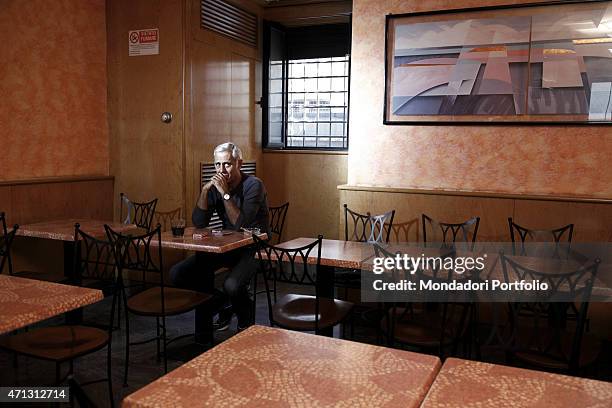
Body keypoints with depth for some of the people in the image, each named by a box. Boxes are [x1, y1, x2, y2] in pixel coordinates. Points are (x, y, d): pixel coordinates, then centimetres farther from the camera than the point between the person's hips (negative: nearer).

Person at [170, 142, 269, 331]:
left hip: (253, 247, -6)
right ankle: (223, 306, 12)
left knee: (231, 285, -34)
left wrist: (225, 193, -28)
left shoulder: (253, 185, -15)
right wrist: (205, 190, -17)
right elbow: (199, 223, -7)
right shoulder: (215, 186, 2)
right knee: (177, 274, -6)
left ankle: (245, 317, 3)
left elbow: (241, 224, -26)